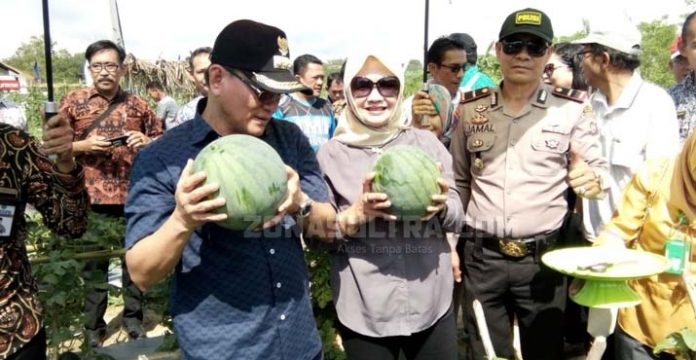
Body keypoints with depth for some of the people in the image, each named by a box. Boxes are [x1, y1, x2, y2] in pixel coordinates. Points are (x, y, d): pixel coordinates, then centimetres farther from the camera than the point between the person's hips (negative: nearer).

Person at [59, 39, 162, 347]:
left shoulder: (137, 104, 6)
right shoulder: (73, 101, 3)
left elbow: (160, 139, 12)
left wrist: (146, 142, -9)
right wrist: (83, 145, -14)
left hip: (135, 196, 1)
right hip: (92, 197, -1)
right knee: (94, 265, 9)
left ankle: (133, 317, 28)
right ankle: (93, 326, 23)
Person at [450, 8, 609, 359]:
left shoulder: (572, 107, -3)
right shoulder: (470, 107, 3)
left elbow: (599, 170, -1)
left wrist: (592, 180, -25)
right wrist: (450, 243, 8)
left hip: (543, 257, -1)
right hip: (480, 256, 2)